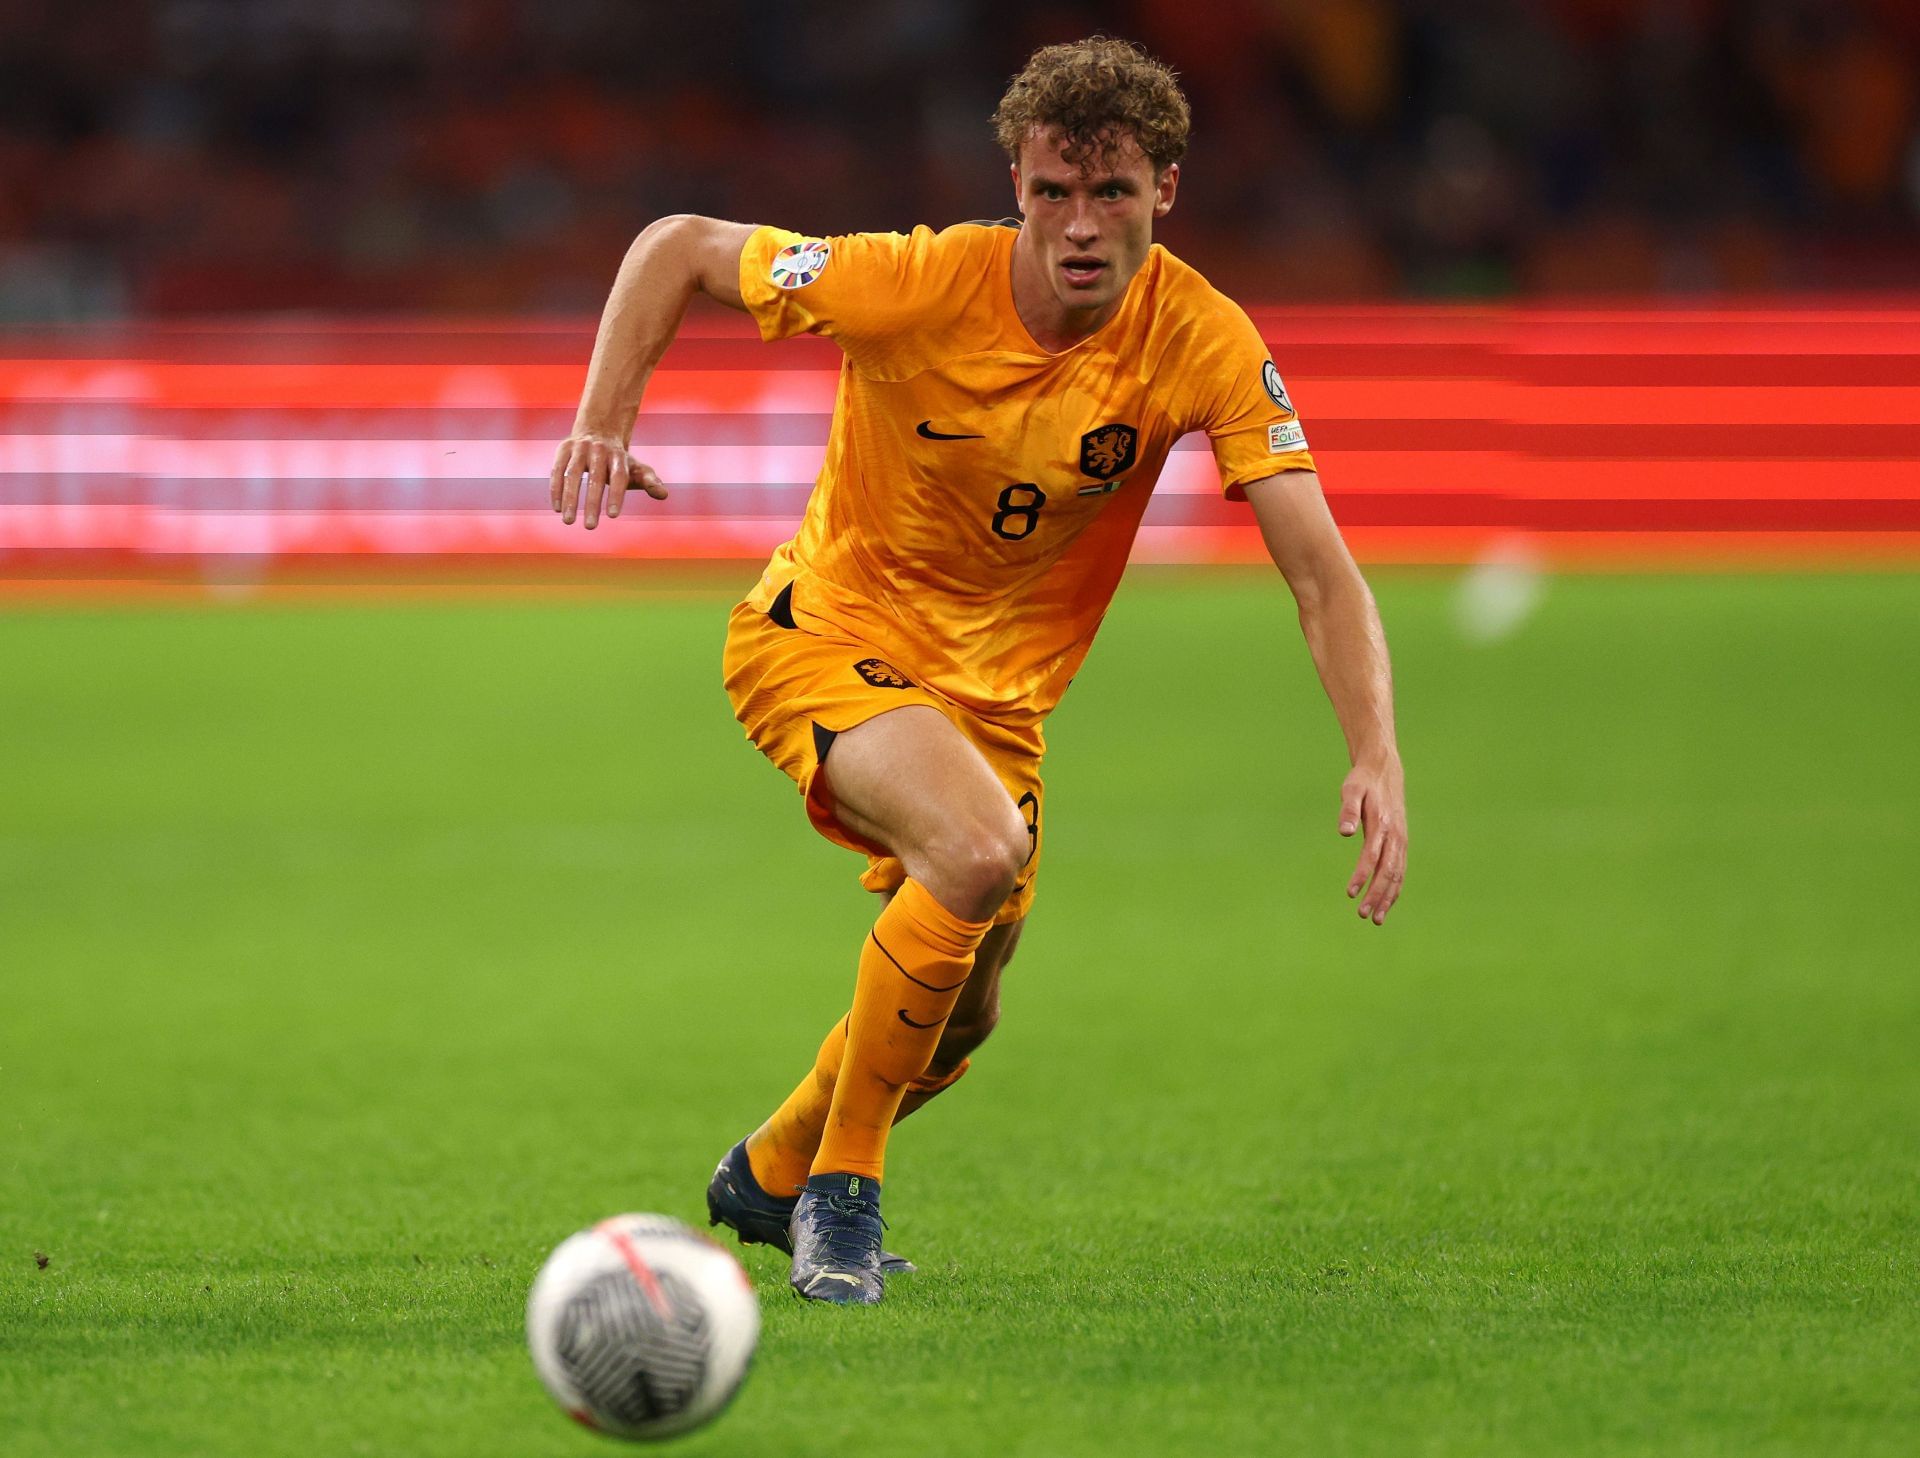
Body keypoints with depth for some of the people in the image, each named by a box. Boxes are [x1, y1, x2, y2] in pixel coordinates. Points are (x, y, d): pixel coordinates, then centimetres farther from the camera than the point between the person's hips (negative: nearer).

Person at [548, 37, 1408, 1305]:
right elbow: (677, 247, -11)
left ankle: (772, 1174, 45)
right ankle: (842, 1187, -15)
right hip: (827, 632, -5)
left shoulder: (1204, 343, -20)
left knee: (959, 1017, 14)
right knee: (981, 850, -32)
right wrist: (604, 422, -24)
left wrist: (1378, 761, -36)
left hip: (1000, 689, 5)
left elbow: (1321, 570, -22)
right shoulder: (919, 283, -25)